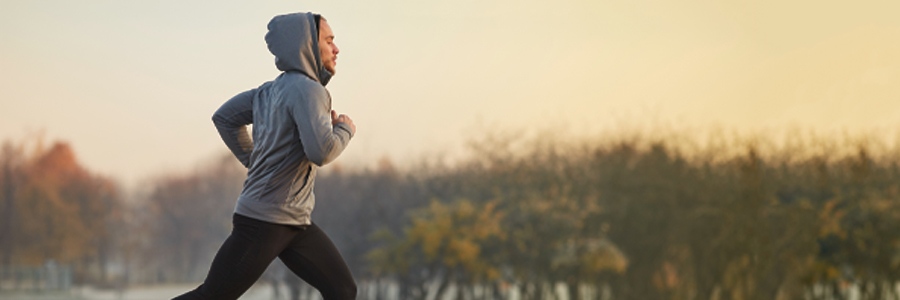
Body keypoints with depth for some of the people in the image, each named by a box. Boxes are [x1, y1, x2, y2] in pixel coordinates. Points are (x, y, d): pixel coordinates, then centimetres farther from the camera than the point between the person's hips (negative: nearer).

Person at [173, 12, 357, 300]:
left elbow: (224, 117, 21)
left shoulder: (272, 90, 12)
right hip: (263, 220, -10)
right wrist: (344, 130, -8)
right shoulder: (307, 89, -16)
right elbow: (321, 151, -28)